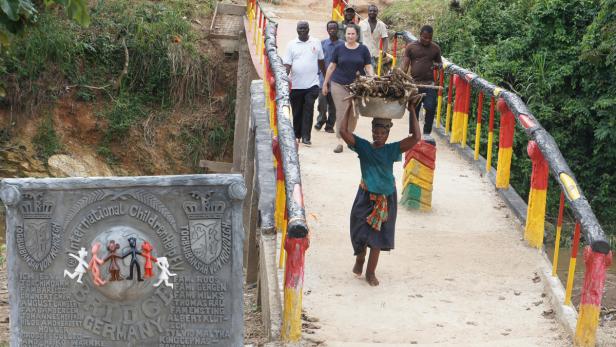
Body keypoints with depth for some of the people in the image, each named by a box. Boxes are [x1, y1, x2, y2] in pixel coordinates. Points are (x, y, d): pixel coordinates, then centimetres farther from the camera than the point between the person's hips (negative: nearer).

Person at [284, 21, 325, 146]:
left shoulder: (316, 43, 6)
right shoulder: (291, 44, 4)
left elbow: (321, 61, 16)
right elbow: (287, 64, -2)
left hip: (312, 84, -1)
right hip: (296, 85, 1)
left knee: (308, 110, -10)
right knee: (297, 111, 8)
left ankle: (306, 136, -10)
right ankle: (297, 135, 23)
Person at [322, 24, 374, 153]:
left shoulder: (363, 49, 4)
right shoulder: (339, 49, 3)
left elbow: (368, 67, 6)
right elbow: (332, 66, 9)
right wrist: (325, 83, 10)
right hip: (339, 85, -1)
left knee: (354, 113, 6)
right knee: (342, 113, -6)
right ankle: (340, 141, -7)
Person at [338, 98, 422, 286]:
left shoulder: (392, 150, -7)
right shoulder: (363, 147, -8)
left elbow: (416, 137, -17)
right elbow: (343, 131, -19)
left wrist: (412, 112, -17)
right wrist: (350, 108, -17)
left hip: (386, 198, 1)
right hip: (366, 196, -1)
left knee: (378, 236, 9)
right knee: (361, 232, 6)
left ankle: (371, 271, 23)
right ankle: (359, 259, 37)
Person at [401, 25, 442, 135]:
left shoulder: (435, 48, 8)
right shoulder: (411, 47, 3)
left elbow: (439, 62, 22)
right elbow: (405, 65, 1)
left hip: (430, 84, 1)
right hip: (414, 83, 0)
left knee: (431, 108, -10)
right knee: (414, 110, 8)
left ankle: (426, 133, 3)